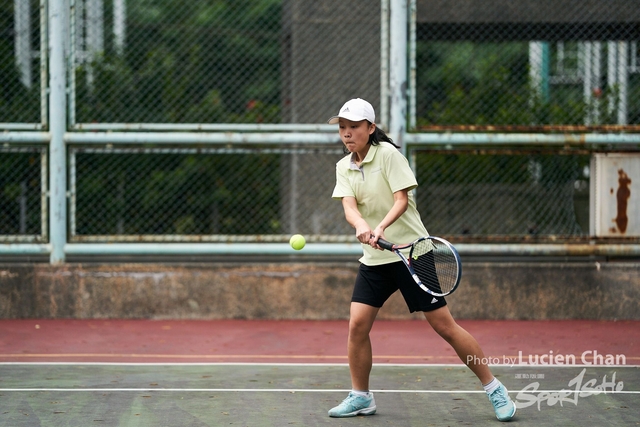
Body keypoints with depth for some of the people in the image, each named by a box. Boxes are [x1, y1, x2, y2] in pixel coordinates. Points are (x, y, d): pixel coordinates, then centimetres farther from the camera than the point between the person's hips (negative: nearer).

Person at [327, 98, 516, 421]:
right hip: (374, 258, 5)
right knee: (357, 325, -6)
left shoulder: (388, 154, -9)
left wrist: (381, 227, -34)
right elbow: (349, 206, -8)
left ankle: (493, 388, 5)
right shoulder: (344, 167, 6)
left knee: (444, 325, -6)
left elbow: (402, 199, -16)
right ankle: (360, 397, 12)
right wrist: (360, 226, -31)